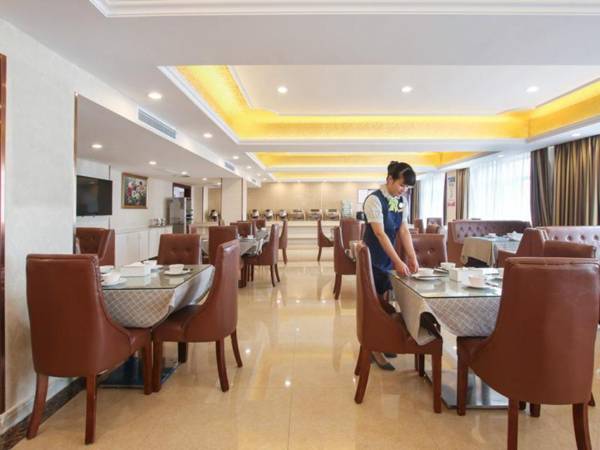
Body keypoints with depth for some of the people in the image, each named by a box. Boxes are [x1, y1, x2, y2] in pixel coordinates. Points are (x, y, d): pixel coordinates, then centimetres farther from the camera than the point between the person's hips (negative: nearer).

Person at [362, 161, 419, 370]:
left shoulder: (402, 201, 3)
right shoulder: (374, 199, -19)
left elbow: (404, 230, 5)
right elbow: (380, 233, -24)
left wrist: (412, 258, -4)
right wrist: (398, 262, -26)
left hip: (388, 258, 7)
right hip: (373, 259, -7)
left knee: (383, 301, 15)